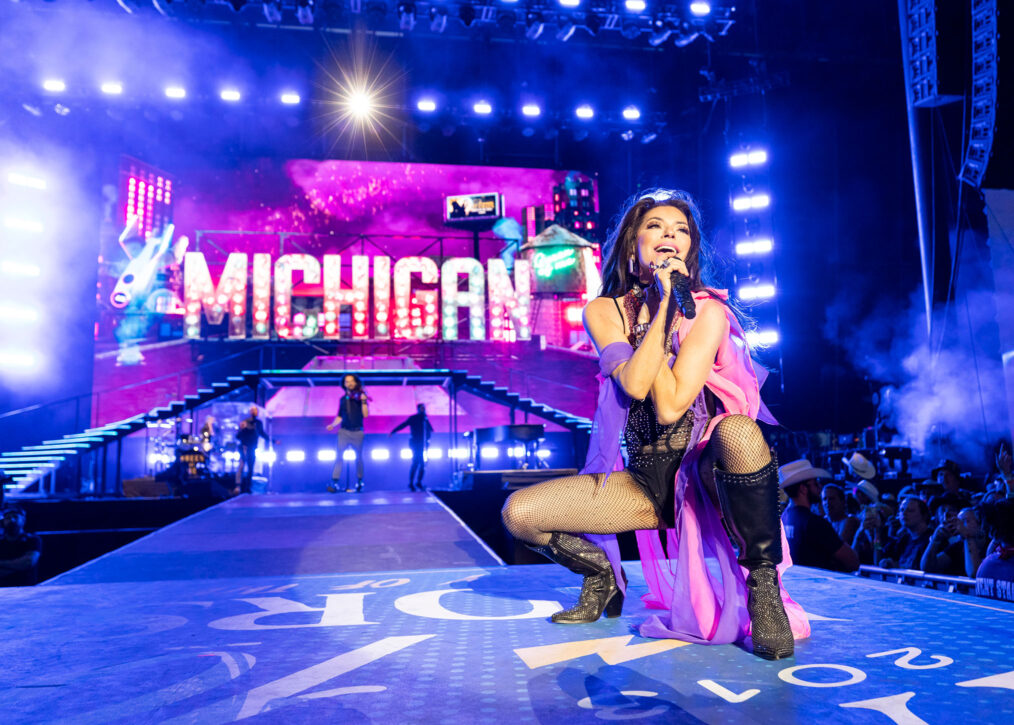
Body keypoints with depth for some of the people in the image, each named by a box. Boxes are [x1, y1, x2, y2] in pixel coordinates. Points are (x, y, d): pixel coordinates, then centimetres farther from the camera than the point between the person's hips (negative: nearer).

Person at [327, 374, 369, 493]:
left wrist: (363, 401, -17)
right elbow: (340, 416, 18)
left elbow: (365, 415, -7)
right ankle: (335, 481, -15)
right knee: (339, 455, -10)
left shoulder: (360, 396, 2)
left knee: (358, 457, 7)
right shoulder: (343, 399, 11)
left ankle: (359, 482, 18)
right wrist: (333, 425, 3)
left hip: (357, 432, -2)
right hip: (344, 431, 2)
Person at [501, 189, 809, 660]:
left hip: (706, 472, -2)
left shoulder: (707, 312, -8)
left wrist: (665, 305, -18)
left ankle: (762, 582, -16)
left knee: (739, 431, -39)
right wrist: (661, 306, -18)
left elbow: (670, 407, -22)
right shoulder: (603, 311, 0)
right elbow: (635, 384, -18)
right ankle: (602, 574, 17)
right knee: (518, 513, -13)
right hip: (647, 482, 3)